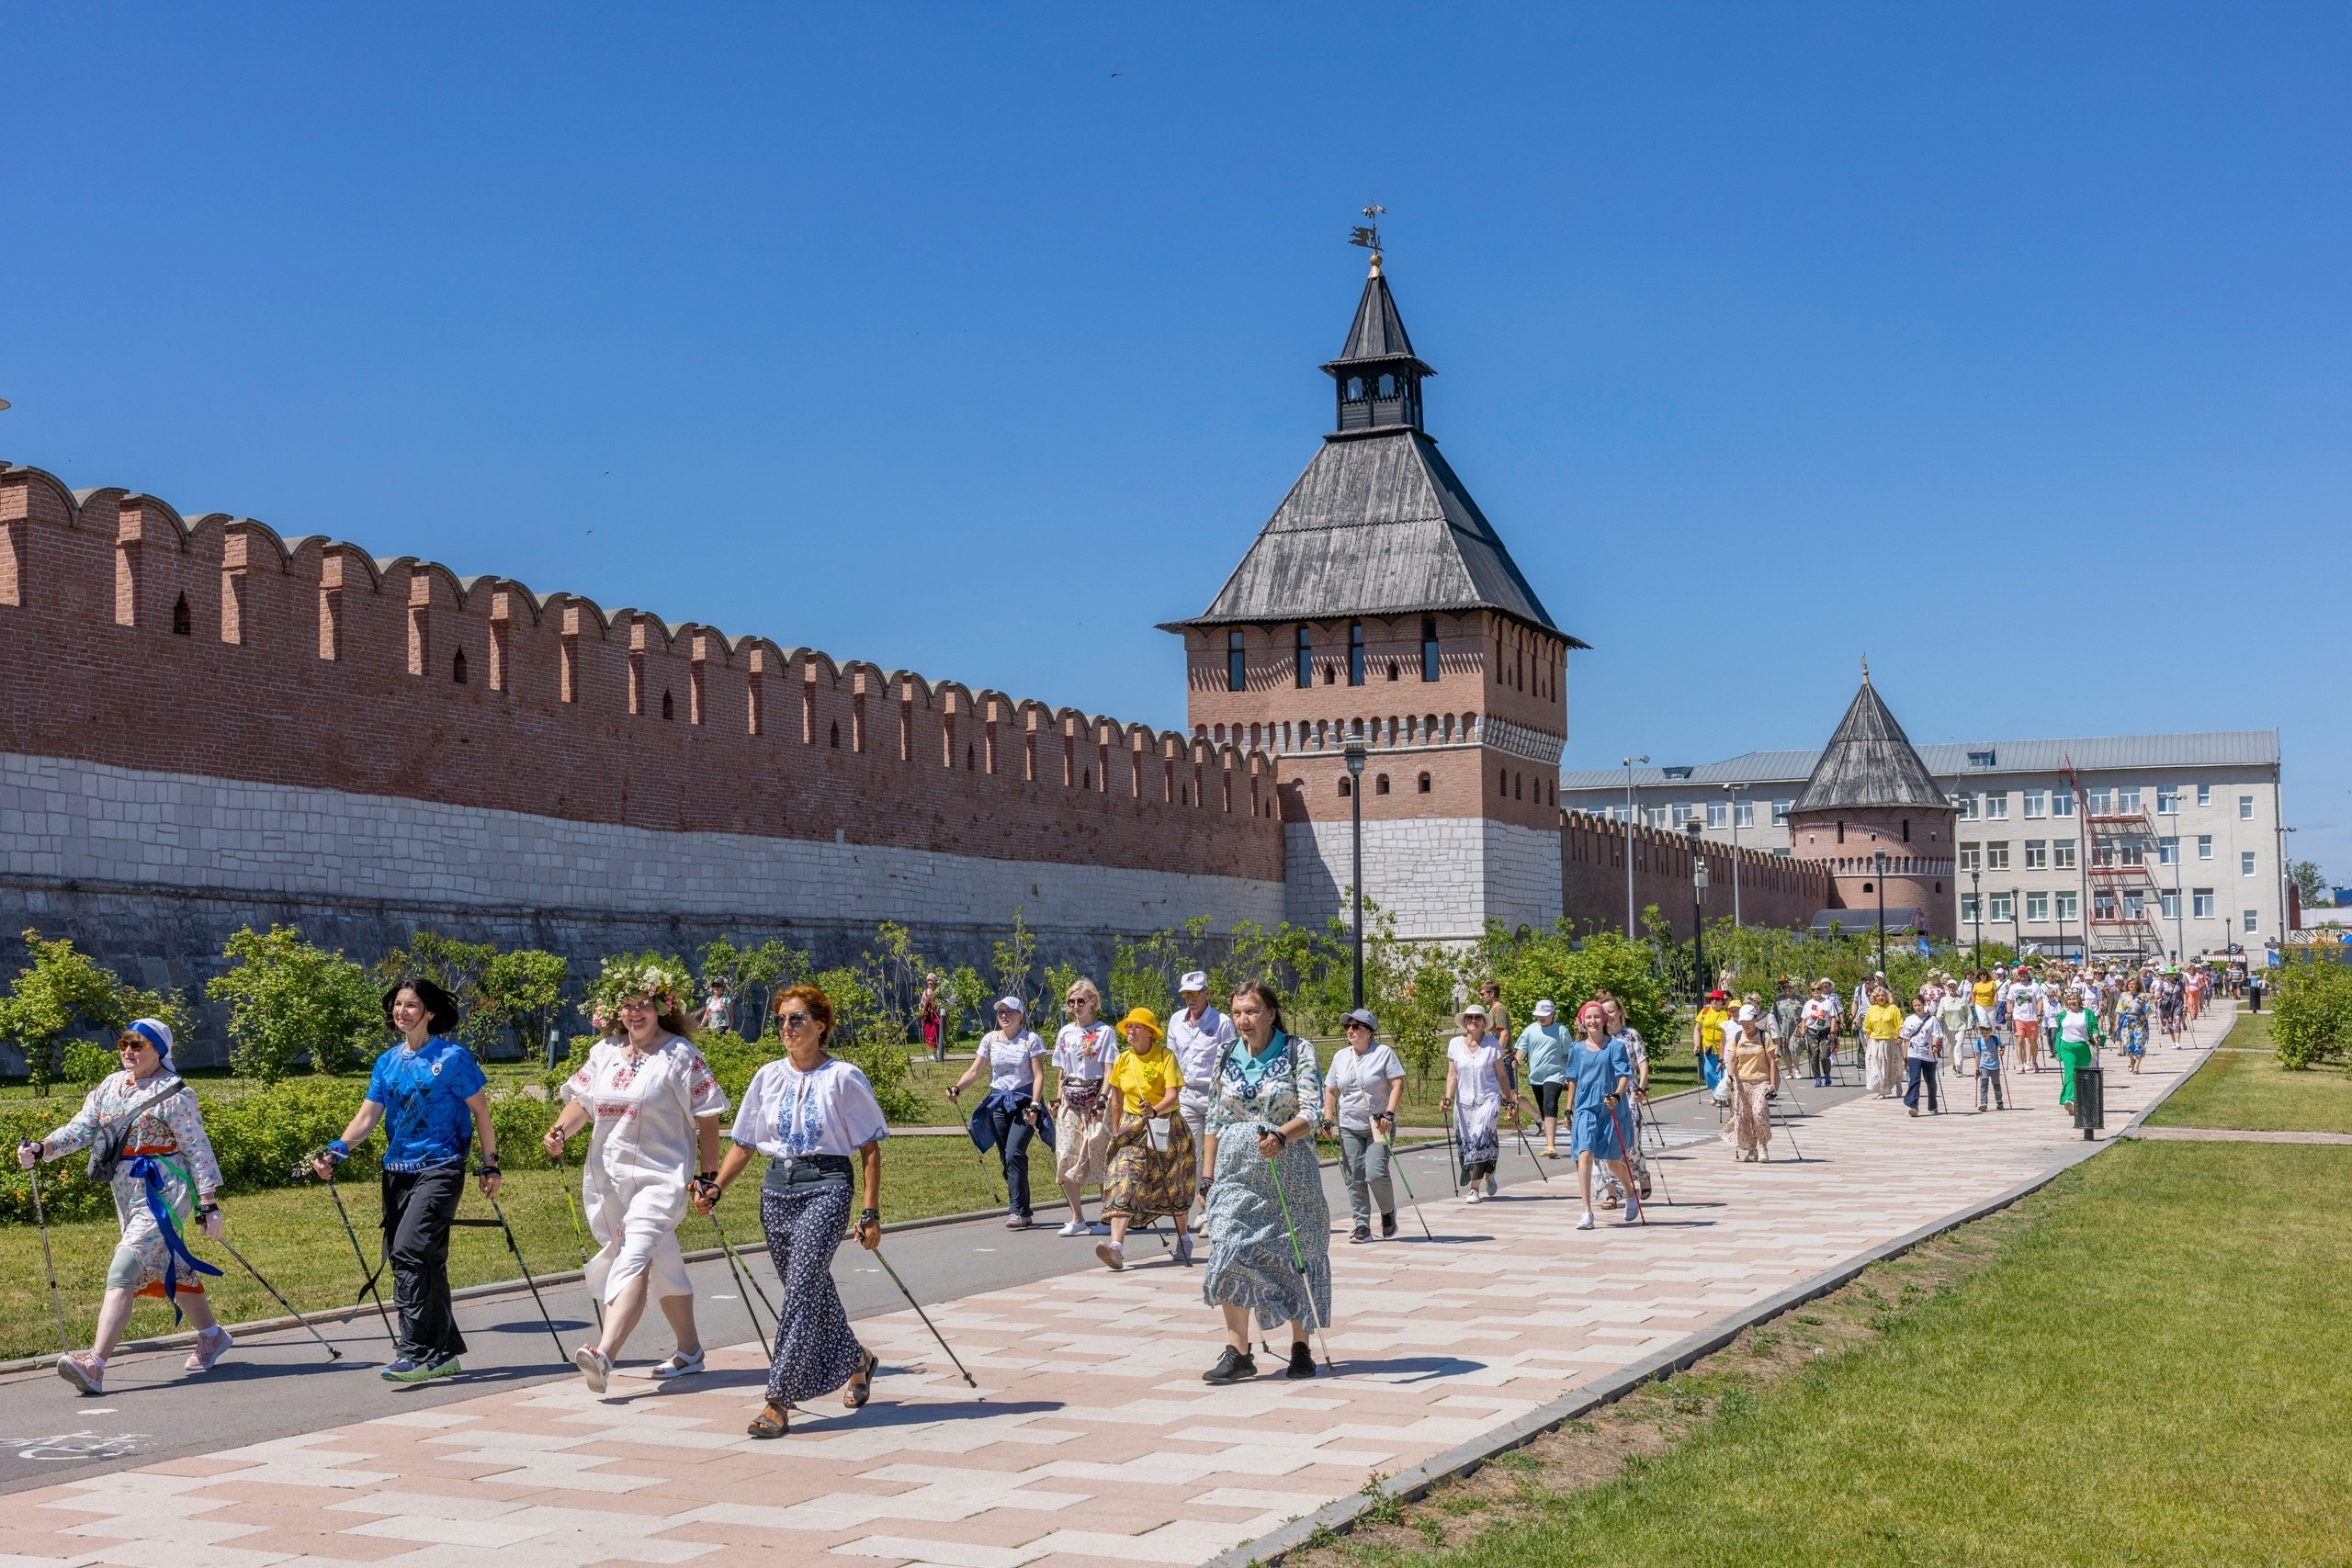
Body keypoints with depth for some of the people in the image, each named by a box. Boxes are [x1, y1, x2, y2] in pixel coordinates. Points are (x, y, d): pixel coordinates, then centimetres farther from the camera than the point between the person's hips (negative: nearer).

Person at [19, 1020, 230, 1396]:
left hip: (163, 1193, -8)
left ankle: (95, 1364, -27)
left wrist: (208, 1203, -11)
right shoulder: (111, 1086, 10)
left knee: (123, 1272, -19)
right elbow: (81, 1128, 4)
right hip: (126, 1193, 8)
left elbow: (198, 1149, -9)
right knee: (167, 1269, 20)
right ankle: (212, 1334, 39)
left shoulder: (175, 1094, -9)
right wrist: (41, 1149, -14)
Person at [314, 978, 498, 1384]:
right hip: (397, 1170, 6)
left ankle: (413, 1351, -19)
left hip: (439, 1169, -6)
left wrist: (489, 1165, 0)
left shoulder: (453, 1058, -4)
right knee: (425, 1261, 9)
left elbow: (480, 1112, 1)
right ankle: (445, 1353, 17)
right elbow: (368, 1115, 6)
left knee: (409, 1250, -20)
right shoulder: (387, 1063, 12)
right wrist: (336, 1152, -10)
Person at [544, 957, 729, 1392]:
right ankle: (689, 1350, 28)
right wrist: (560, 1131, -11)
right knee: (661, 1262, 16)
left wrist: (707, 1176, -5)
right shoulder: (603, 1053, 12)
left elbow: (707, 1117, -3)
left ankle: (604, 1355, -35)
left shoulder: (681, 1054, -4)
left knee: (634, 1259, -20)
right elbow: (581, 1102, 11)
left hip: (660, 1175, -6)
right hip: (607, 1177, 6)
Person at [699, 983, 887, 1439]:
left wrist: (871, 1213, -7)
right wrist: (715, 1188, -1)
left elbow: (870, 1148, -2)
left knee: (800, 1290, -14)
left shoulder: (843, 1078, -4)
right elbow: (743, 1143, 13)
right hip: (777, 1188, 5)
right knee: (812, 1287, 12)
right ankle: (857, 1360, 36)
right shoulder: (769, 1076, 9)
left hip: (826, 1186, -5)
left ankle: (779, 1401, -13)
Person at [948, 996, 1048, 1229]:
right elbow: (975, 1071, 7)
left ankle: (1019, 1212, -16)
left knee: (1014, 1155, -17)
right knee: (1007, 1158, 5)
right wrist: (957, 1088, -10)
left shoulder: (1030, 1040, -3)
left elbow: (1039, 1075, -7)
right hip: (998, 1103, 5)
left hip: (1023, 1103, -5)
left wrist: (1034, 1106, -16)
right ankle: (1023, 1212, 13)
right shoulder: (990, 1039, 8)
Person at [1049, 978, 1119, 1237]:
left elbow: (1109, 1071, -6)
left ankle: (1108, 1218, 5)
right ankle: (1077, 1219, 4)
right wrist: (1058, 1099, 9)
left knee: (1100, 1158, -4)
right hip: (1071, 1099, 5)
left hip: (1095, 1096, -5)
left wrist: (1102, 1101, -16)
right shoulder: (1065, 1033, 14)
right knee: (1066, 1157, -4)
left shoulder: (1104, 1032, -1)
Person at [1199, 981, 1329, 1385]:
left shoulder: (1298, 1052, -3)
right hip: (1236, 1173, 3)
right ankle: (1237, 1352, -6)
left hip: (1289, 1174, -3)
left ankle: (1301, 1347, 19)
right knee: (1230, 1253, -9)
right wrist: (1207, 1176, 9)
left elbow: (1312, 1112, -11)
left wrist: (1281, 1136, -30)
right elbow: (1214, 1121, 13)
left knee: (1294, 1258, 5)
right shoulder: (1227, 1058, 9)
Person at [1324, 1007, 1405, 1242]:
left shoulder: (1384, 1053, -2)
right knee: (1354, 1178, -1)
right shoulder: (1340, 1057, 12)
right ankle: (1361, 1226, 4)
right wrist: (1328, 1118, 6)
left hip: (1379, 1127, -4)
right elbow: (1330, 1090, 17)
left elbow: (1398, 1085, -6)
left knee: (1375, 1174, -13)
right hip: (1349, 1127, 4)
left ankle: (1388, 1213, 14)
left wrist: (1389, 1113, -17)